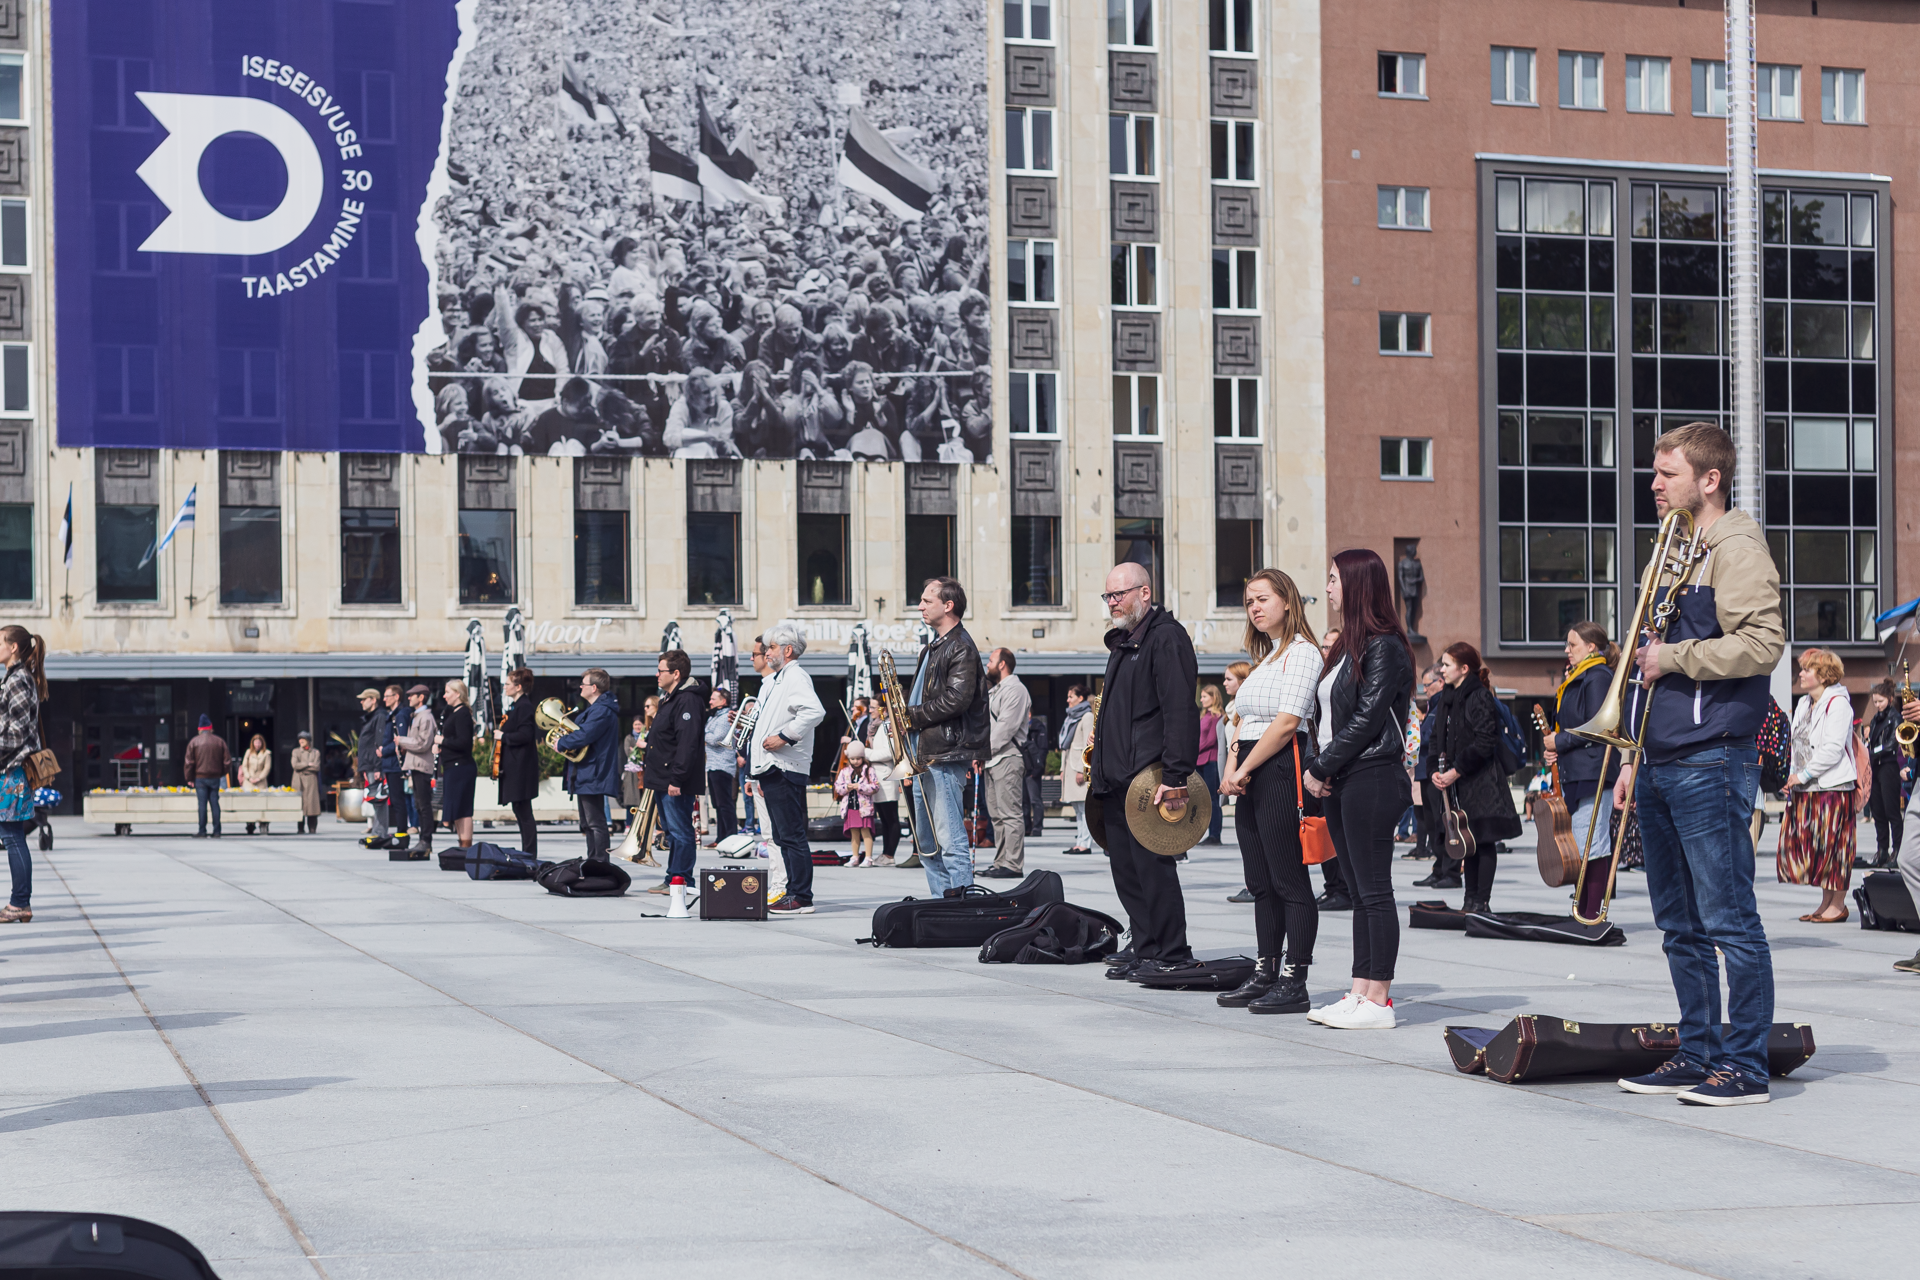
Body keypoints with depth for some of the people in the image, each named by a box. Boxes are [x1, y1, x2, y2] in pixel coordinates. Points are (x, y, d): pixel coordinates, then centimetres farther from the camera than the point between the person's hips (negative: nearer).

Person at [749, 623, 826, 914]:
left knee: (792, 835, -10)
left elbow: (815, 712, -27)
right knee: (783, 836, 12)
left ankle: (801, 897, -9)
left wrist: (784, 737, -24)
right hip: (771, 769, 11)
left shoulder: (795, 677, -10)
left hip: (785, 769, -11)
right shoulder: (775, 681, 22)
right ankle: (793, 893, 16)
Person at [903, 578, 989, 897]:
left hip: (945, 756, -11)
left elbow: (957, 699, -20)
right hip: (924, 757, 11)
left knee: (951, 840, -12)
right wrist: (907, 716, 7)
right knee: (927, 844, 13)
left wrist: (913, 716, -12)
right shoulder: (933, 648, 22)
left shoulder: (961, 647, -10)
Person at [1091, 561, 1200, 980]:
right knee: (1125, 867, 11)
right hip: (1117, 779, 10)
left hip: (1149, 777, -10)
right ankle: (1145, 948, 18)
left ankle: (1171, 954, -2)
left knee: (1152, 865, -8)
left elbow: (1181, 711, -18)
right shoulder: (1122, 642, 21)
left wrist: (1175, 776, -24)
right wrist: (1100, 751, 20)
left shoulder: (1166, 637, -10)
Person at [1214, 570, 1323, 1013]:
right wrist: (1231, 768, 2)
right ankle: (1265, 975, 15)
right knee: (1261, 883, 10)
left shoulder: (1302, 652, -7)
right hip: (1250, 775, 9)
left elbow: (1287, 722, -16)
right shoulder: (1265, 657, 21)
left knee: (1289, 881, -7)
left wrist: (1244, 769, -13)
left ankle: (1294, 984, -5)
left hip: (1281, 770, -9)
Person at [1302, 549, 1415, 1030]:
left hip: (1371, 778, -9)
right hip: (1340, 782, 9)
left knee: (1374, 891, -6)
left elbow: (1366, 719, -16)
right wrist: (1322, 771, 5)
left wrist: (1321, 768, -11)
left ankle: (1378, 1002, -4)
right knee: (1360, 893, 10)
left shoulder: (1383, 647, -11)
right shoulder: (1347, 645, 18)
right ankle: (1361, 993, 12)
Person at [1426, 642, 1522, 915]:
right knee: (1467, 841, 11)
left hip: (1481, 781, -8)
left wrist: (1455, 771, -18)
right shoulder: (1447, 698, 13)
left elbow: (1484, 742, -19)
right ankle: (1471, 899, 17)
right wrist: (1434, 771, 0)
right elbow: (1437, 737, 16)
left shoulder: (1480, 697, -12)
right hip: (1458, 785, 8)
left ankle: (1482, 901, -2)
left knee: (1483, 840, -4)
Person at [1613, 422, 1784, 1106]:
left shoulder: (1736, 548, -7)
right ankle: (1697, 1054, 18)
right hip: (1661, 764, 9)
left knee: (1728, 919, -6)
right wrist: (1637, 759, 20)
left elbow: (1763, 643, -20)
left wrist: (1673, 657, -13)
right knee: (1680, 923, 12)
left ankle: (1745, 1066, -2)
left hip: (1710, 762, -9)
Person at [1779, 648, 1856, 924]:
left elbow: (1833, 749, -17)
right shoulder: (1803, 705, 16)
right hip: (1806, 789, 8)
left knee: (1833, 844, -4)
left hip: (1833, 787, -8)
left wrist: (1803, 775, -15)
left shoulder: (1838, 704, -10)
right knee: (1803, 842, 6)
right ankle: (1826, 902, 14)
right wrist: (1793, 778, 8)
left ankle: (1838, 905, 2)